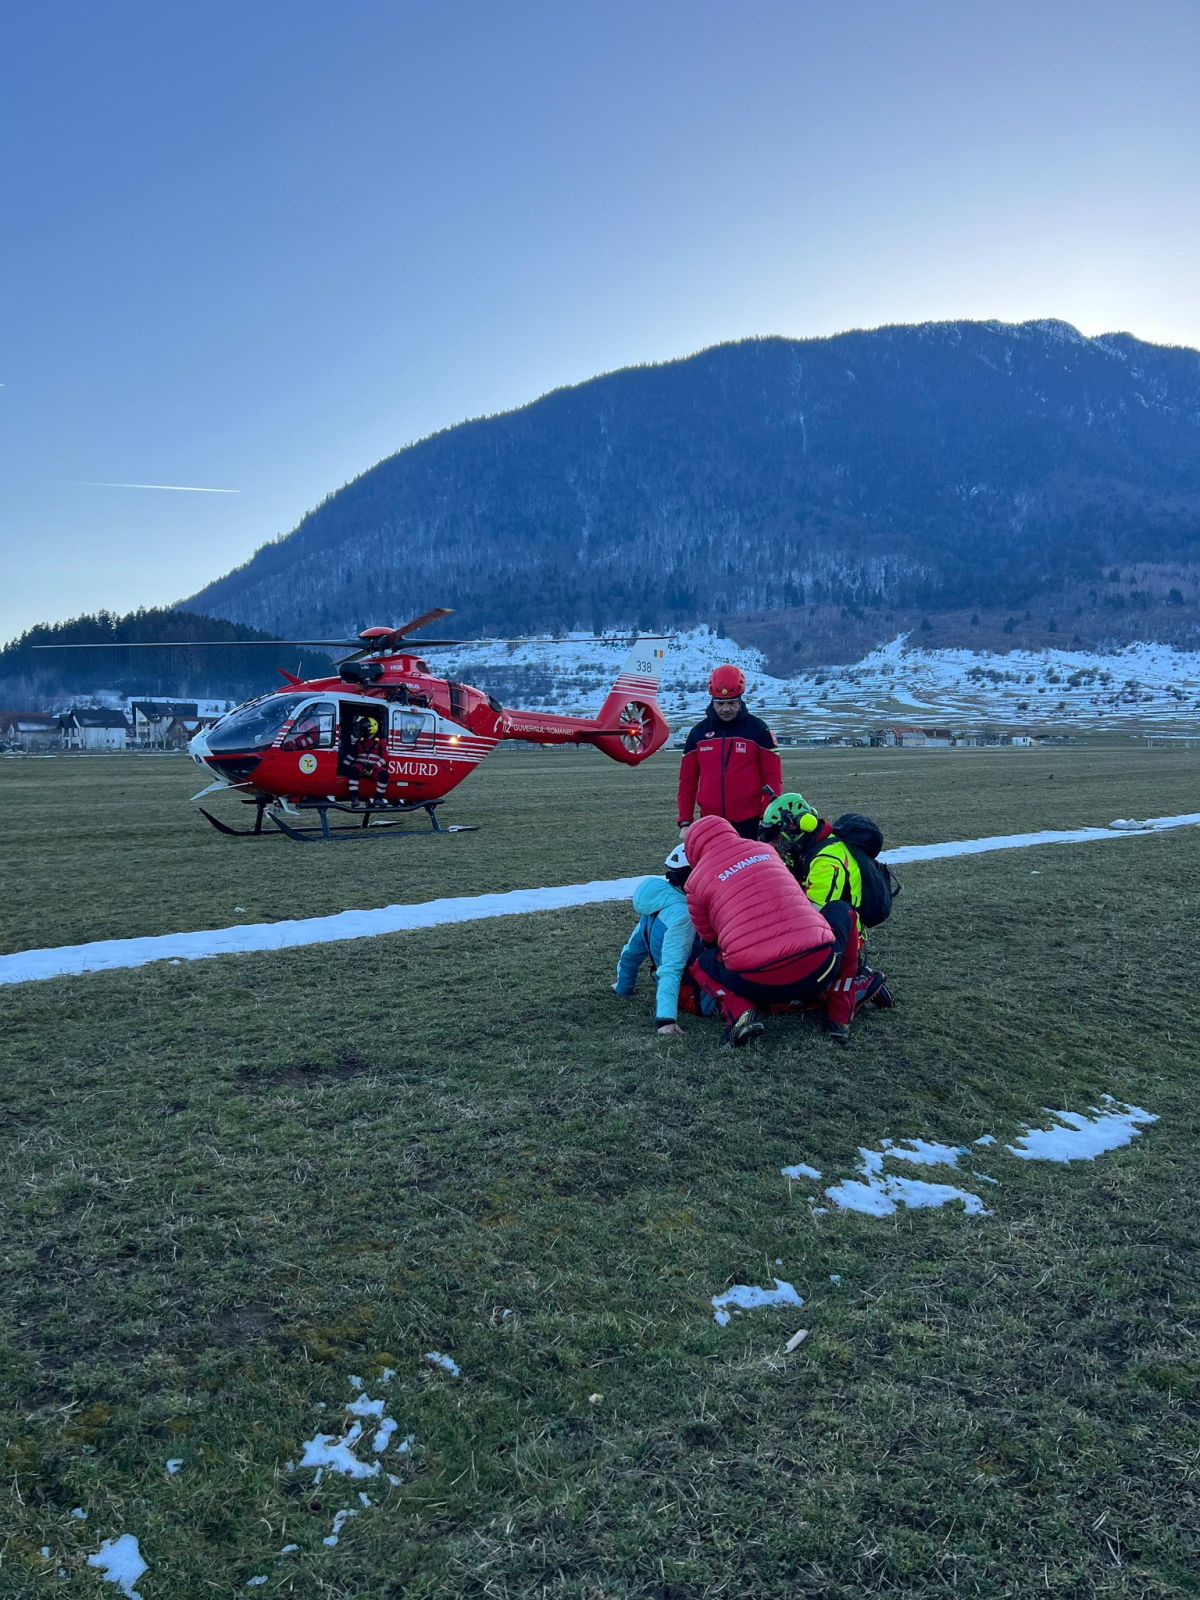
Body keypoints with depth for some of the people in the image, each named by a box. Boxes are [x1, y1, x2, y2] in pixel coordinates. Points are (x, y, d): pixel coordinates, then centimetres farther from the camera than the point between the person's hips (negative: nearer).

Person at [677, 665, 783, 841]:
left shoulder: (757, 729, 0)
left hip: (749, 823, -2)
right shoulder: (698, 732, 8)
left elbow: (773, 778, 0)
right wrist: (685, 822, 5)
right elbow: (687, 781, 11)